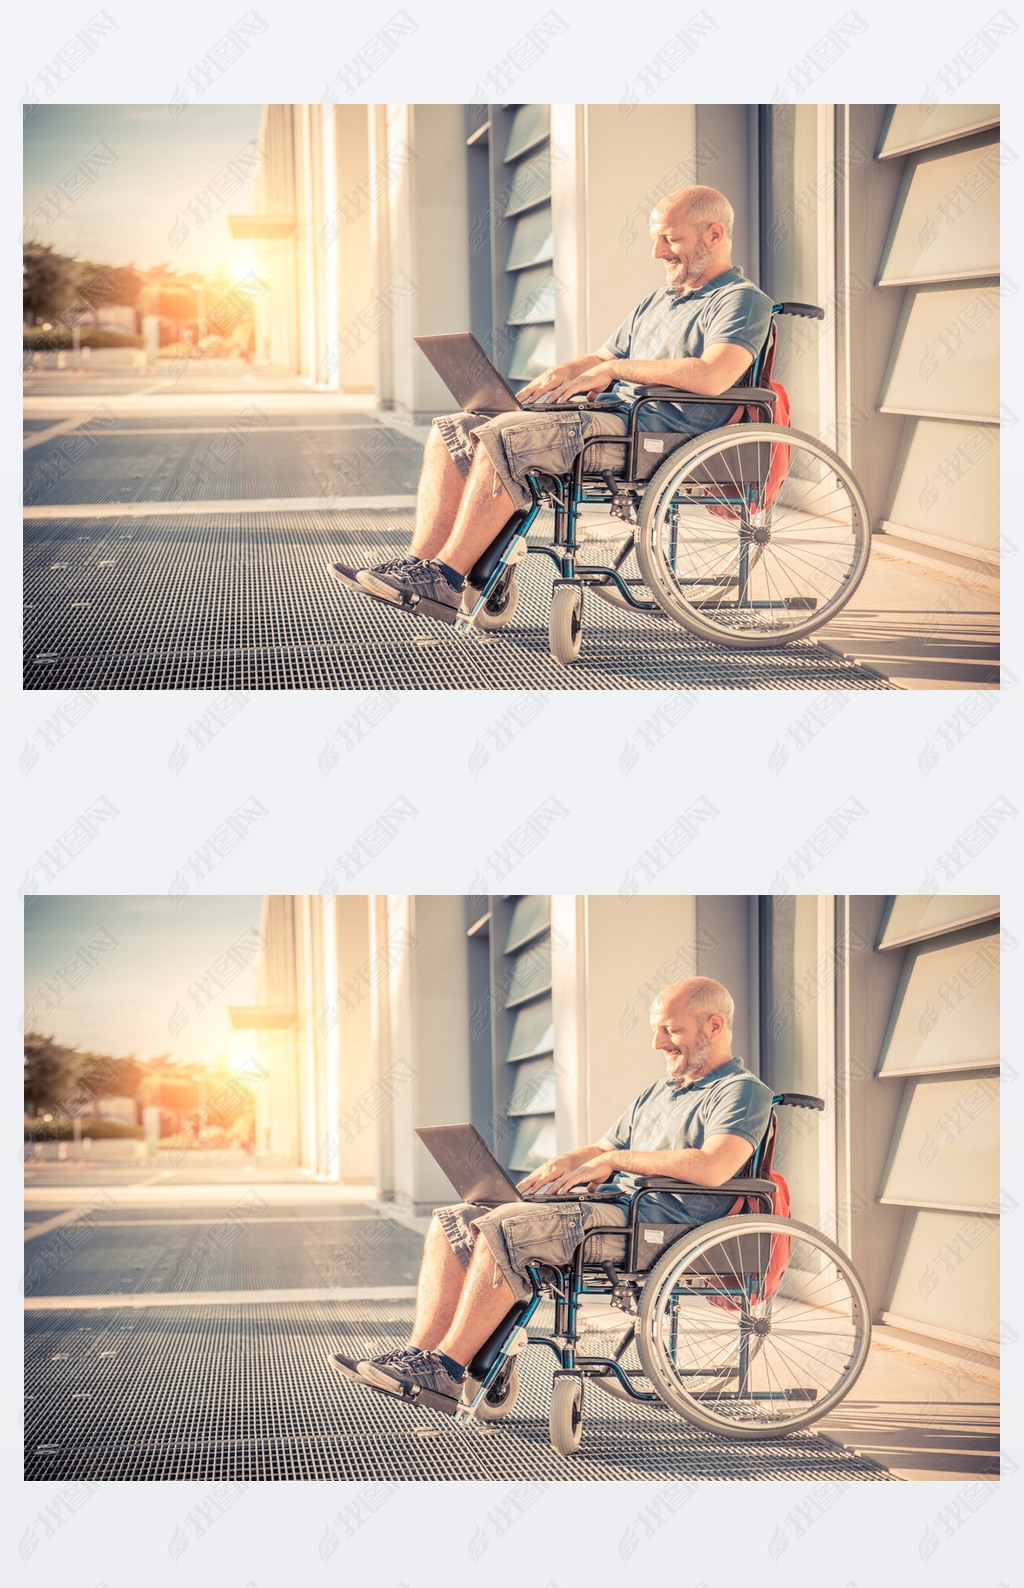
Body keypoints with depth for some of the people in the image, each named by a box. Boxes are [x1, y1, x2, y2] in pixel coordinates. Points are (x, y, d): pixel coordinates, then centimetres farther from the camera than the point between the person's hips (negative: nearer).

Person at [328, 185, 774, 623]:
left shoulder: (742, 301, -3)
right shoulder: (657, 303, 28)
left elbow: (713, 377, -22)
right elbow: (601, 359, 29)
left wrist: (616, 367, -15)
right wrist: (568, 370, 3)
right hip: (605, 418, 10)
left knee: (502, 436, -28)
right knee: (452, 431, -2)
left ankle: (447, 577, -26)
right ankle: (420, 564, -13)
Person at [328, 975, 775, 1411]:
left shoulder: (742, 1092, -3)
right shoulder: (655, 1095, 27)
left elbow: (713, 1167, -22)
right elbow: (600, 1151, 28)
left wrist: (615, 1159, -13)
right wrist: (570, 1161, 3)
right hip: (606, 1211, 10)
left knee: (502, 1226, -28)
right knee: (452, 1223, -2)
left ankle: (448, 1367, -24)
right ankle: (420, 1355, -11)